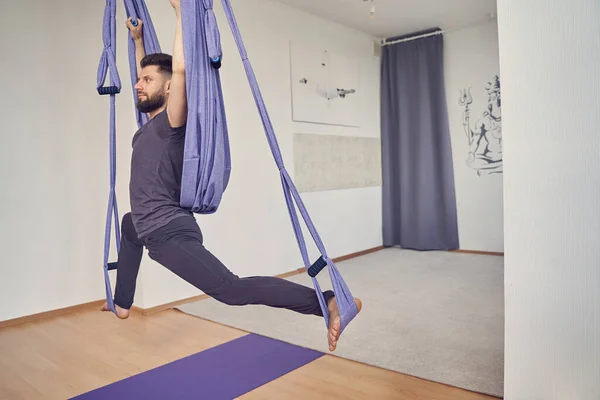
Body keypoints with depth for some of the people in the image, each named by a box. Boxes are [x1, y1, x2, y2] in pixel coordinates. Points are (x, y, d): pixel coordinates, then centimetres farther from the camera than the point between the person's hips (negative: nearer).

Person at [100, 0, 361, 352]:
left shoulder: (171, 122, -11)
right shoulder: (151, 123, 14)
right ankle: (122, 305, 48)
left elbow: (180, 69, -24)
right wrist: (138, 39, 35)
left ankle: (328, 301, -30)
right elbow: (147, 75, 32)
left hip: (170, 233, -10)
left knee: (232, 289, -23)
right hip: (150, 226, 10)